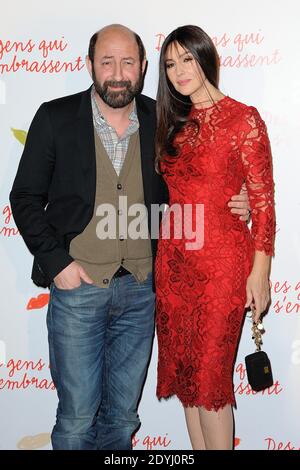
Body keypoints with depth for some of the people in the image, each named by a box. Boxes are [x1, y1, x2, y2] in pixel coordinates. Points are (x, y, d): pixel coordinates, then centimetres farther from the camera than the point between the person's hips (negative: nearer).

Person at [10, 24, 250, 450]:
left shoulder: (160, 120, 4)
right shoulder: (55, 117, -2)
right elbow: (25, 198, 1)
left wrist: (230, 204, -1)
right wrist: (57, 262, -9)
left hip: (140, 288, 3)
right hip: (78, 286, -2)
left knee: (123, 415, 15)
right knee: (78, 417, 5)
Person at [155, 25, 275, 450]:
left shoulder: (244, 119, -6)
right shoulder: (175, 124, 11)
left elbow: (263, 200, -8)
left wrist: (260, 270, -11)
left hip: (222, 262, -6)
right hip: (172, 260, 6)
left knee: (209, 375, -1)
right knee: (183, 371, 12)